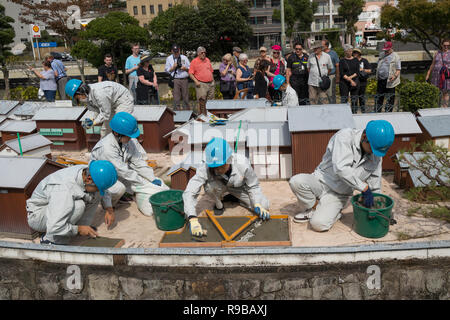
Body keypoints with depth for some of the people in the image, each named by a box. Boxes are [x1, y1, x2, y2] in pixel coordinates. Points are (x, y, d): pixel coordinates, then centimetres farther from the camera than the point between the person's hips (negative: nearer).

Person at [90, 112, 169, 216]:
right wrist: (144, 183, -24)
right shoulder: (106, 148, -33)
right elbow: (123, 171, -29)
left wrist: (153, 179, -14)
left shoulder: (130, 140, -14)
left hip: (119, 174, 6)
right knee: (119, 187, -33)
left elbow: (138, 162, -6)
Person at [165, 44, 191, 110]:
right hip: (175, 80, -1)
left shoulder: (184, 57, 14)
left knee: (186, 97, 3)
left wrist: (185, 68, -6)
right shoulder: (169, 59, 10)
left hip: (185, 79, 2)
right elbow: (167, 70, 7)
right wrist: (173, 67, -9)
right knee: (176, 98, -4)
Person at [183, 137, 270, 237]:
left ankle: (233, 197, 11)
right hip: (220, 186, -1)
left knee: (264, 206, -16)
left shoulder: (242, 164, -36)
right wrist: (193, 219, -54)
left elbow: (253, 186, -18)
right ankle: (218, 204, 0)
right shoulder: (205, 168, -37)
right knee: (210, 186, -36)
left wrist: (258, 205, -33)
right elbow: (189, 193, -42)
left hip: (239, 187, 1)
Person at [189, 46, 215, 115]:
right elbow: (190, 73, -5)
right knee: (202, 101, -7)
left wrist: (213, 82, 17)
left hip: (210, 84, 5)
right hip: (201, 84, -5)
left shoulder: (207, 60, 15)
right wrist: (196, 81, -16)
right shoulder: (194, 61, -1)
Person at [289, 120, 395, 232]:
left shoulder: (376, 156, -3)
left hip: (338, 195, 1)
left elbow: (375, 187, 9)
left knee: (319, 224, -25)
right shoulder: (345, 136, -20)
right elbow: (340, 168, -31)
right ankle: (313, 208, -5)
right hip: (321, 181, -1)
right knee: (296, 182, -33)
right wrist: (364, 188, -28)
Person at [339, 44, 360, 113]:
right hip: (344, 83, -2)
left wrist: (350, 77, -13)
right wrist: (350, 80, -12)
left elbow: (357, 72, 3)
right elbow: (341, 73, -6)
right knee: (344, 100, -5)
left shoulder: (355, 60, 9)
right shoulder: (342, 61, 2)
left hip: (355, 82, 2)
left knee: (354, 100, 3)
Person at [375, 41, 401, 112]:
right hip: (380, 79, 6)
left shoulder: (395, 57, -3)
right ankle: (377, 112, 18)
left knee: (389, 98, -1)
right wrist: (377, 76, 14)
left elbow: (398, 69, -5)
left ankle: (388, 112, 4)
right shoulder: (381, 55, 15)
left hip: (389, 81, -6)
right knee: (379, 97, 11)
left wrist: (395, 76, -23)